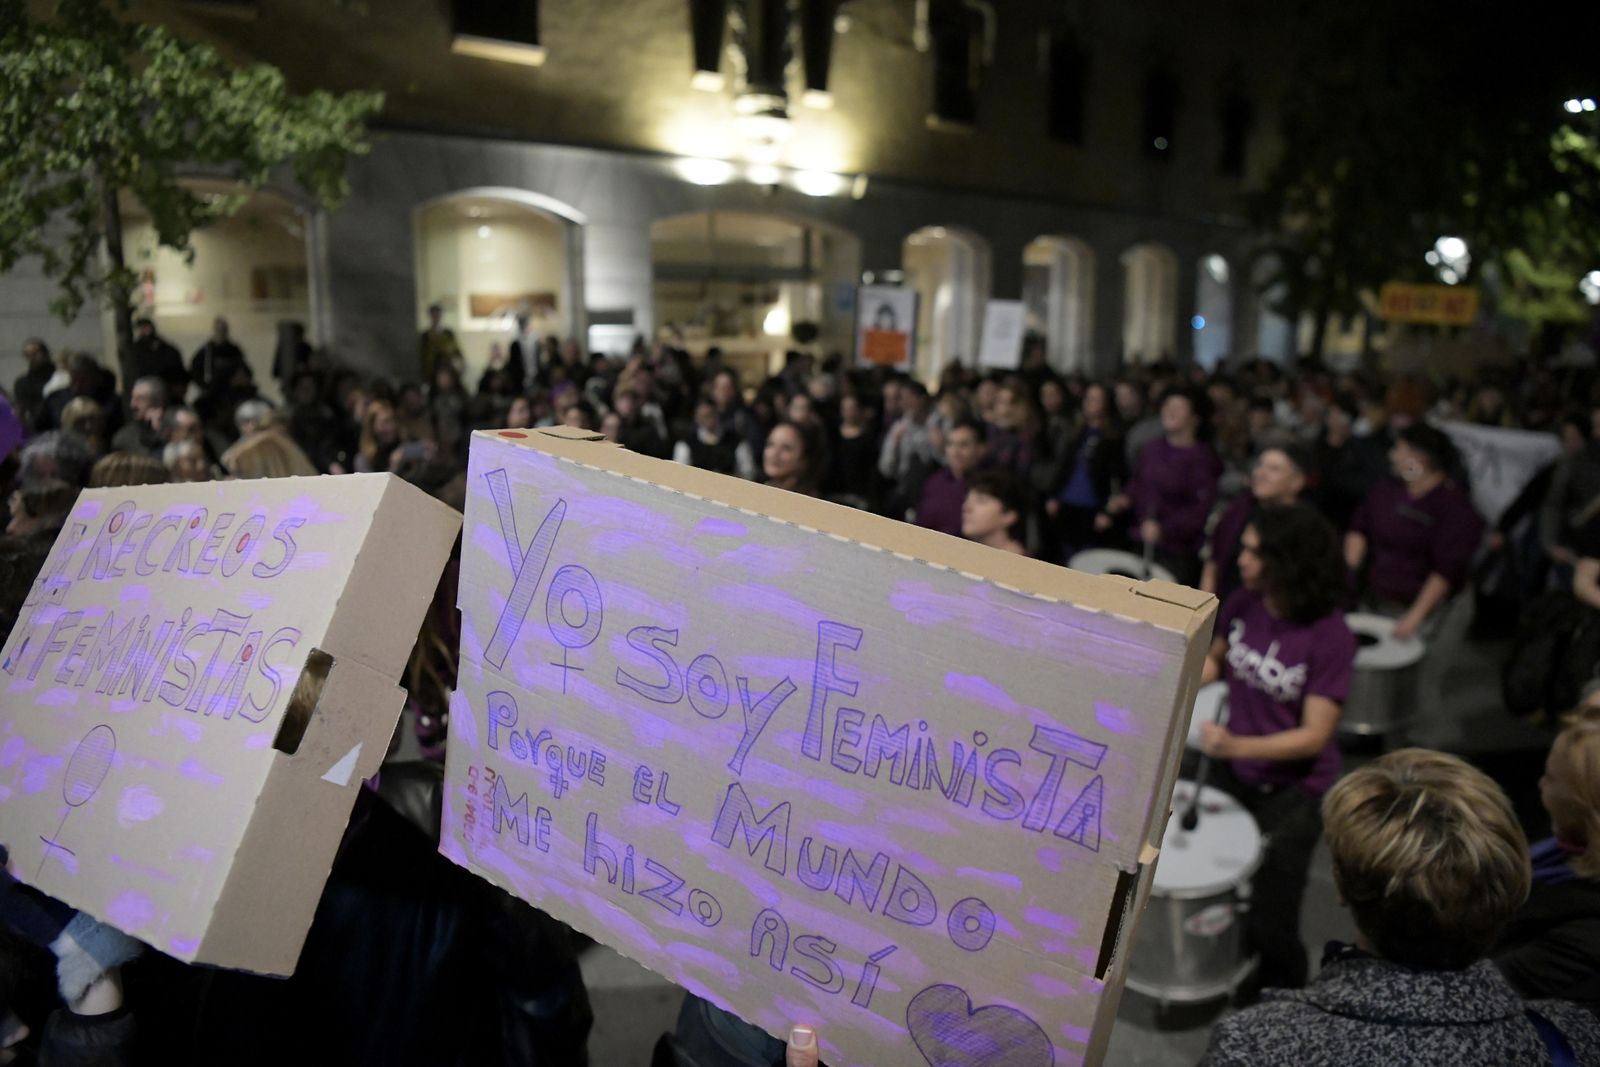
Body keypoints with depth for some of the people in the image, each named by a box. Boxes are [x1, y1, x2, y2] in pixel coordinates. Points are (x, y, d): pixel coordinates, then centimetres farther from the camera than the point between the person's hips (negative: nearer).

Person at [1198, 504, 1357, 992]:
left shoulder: (1330, 637, -24)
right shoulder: (1243, 604, -9)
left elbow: (1314, 736, -24)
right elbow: (1216, 659, 11)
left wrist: (1236, 745, -36)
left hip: (1291, 792, -5)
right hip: (1232, 772, 6)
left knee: (1269, 922, 2)